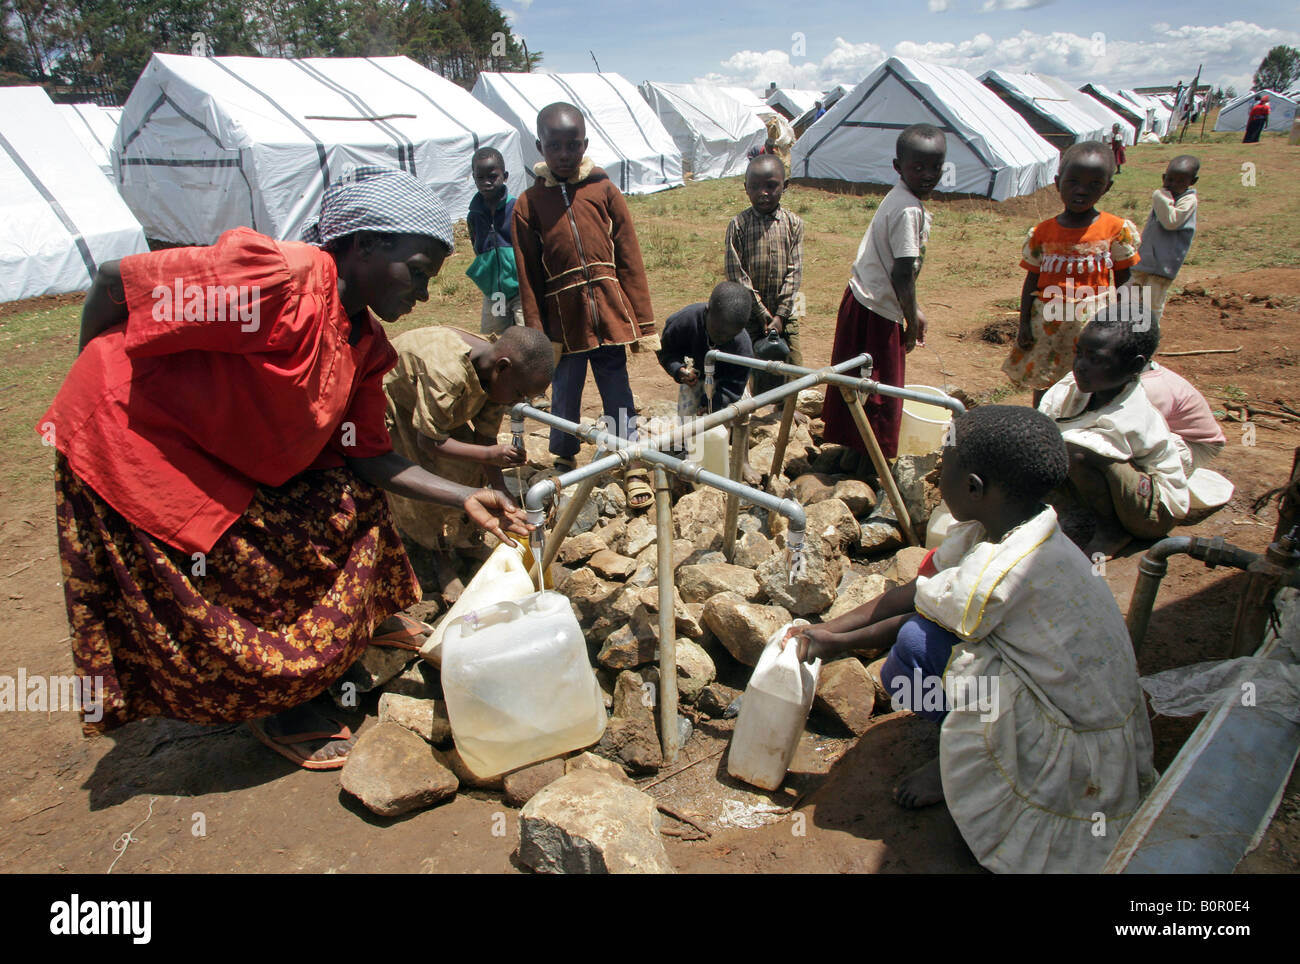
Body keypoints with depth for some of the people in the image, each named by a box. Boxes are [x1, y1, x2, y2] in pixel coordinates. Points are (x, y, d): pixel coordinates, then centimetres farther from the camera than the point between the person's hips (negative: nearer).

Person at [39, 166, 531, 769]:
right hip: (129, 437, -8)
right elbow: (113, 282, -22)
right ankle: (274, 712, 25)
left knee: (349, 506, 4)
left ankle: (329, 667, 23)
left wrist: (464, 498, -10)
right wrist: (96, 379, -6)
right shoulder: (283, 278, -29)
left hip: (233, 459, 8)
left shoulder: (364, 343, -1)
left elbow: (367, 456, -1)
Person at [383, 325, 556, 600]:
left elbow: (486, 438, -11)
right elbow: (429, 441, -35)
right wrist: (489, 454, -42)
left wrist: (502, 497, -14)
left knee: (469, 472, -3)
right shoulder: (447, 373, -43)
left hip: (437, 410, 7)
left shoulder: (495, 376, -18)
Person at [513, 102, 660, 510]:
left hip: (609, 311, 0)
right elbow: (529, 279, 1)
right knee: (565, 392, 10)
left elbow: (630, 261, 3)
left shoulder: (604, 190, 3)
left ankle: (634, 466, 15)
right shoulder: (528, 204, 1)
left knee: (617, 391, 5)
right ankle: (564, 462, 29)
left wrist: (643, 323, 1)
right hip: (564, 317, 0)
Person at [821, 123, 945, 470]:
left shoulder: (898, 198, 11)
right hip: (878, 312, -10)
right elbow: (902, 274, -22)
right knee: (881, 391, 2)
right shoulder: (910, 210, -19)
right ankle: (866, 466, 14)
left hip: (861, 300, 10)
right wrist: (912, 320, -11)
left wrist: (912, 310, 21)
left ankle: (854, 454, 33)